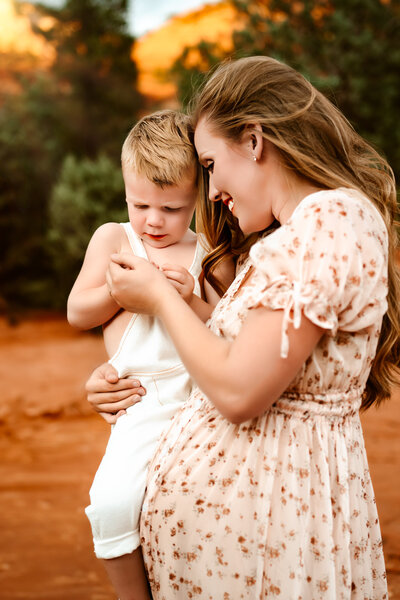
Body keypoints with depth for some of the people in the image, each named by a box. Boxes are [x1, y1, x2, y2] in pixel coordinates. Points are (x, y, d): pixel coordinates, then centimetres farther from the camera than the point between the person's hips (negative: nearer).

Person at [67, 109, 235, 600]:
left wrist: (191, 300, -10)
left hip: (204, 391, 2)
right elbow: (77, 312, 9)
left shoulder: (206, 255, 12)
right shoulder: (113, 238, 13)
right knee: (113, 501, -24)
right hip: (144, 399, -1)